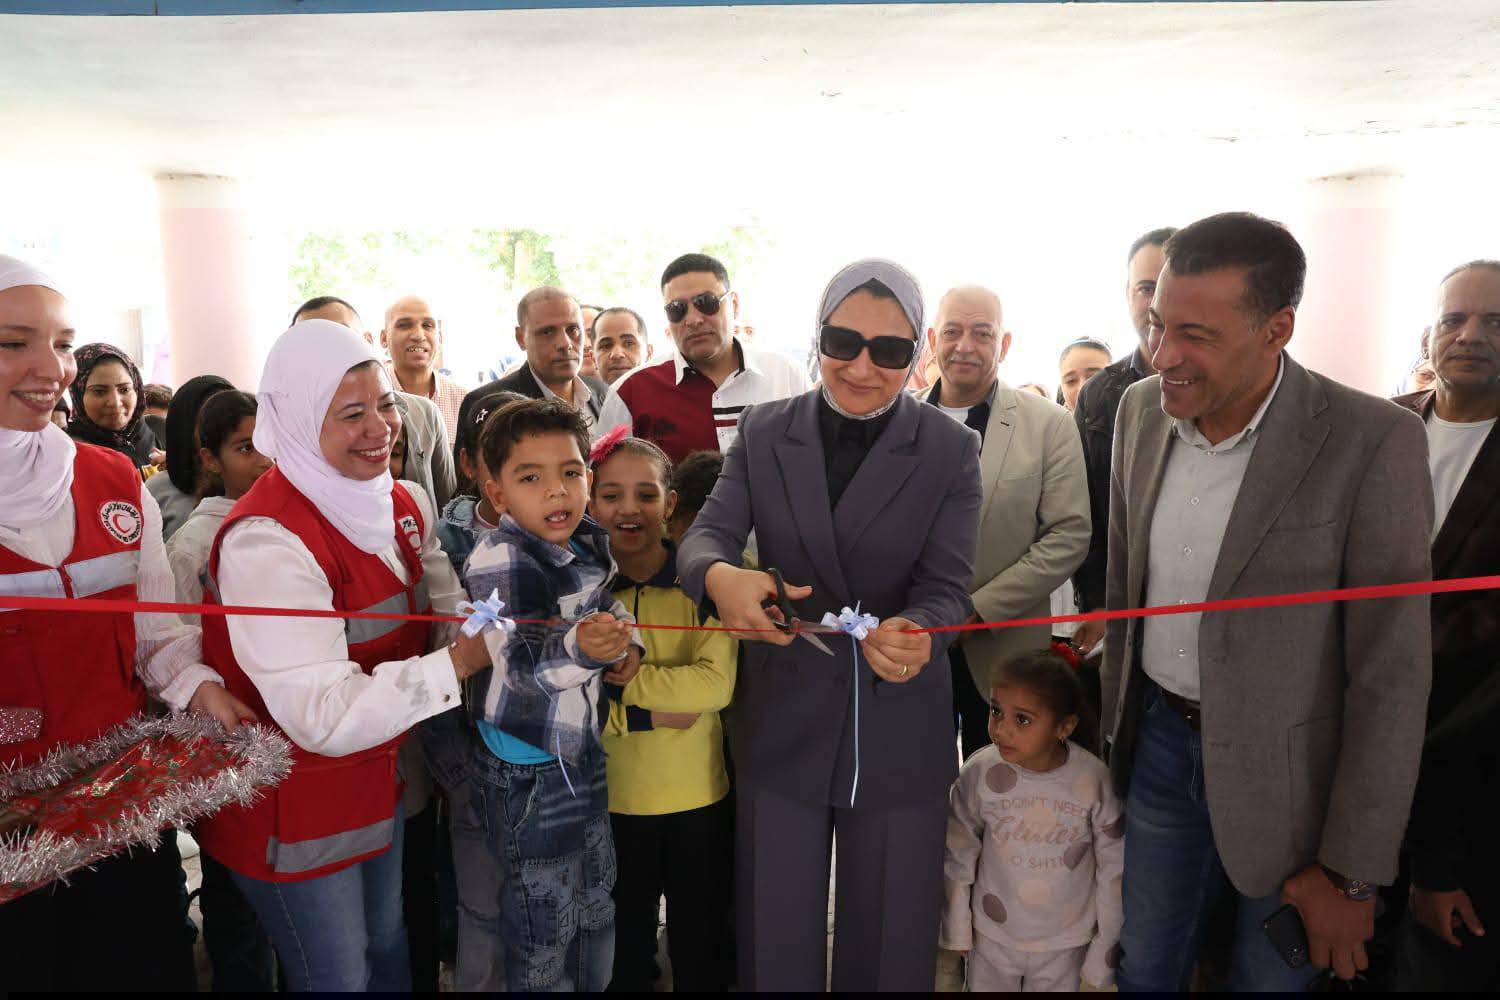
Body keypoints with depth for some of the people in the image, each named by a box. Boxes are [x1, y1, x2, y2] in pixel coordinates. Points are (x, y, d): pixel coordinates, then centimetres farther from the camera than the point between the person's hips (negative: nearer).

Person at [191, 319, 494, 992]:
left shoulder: (402, 504, -2)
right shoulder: (266, 539, -28)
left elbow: (450, 612, 0)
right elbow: (325, 716, -31)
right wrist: (461, 661, -32)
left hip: (382, 782, 7)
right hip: (298, 816, -7)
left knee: (389, 949, 25)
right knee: (338, 977, 13)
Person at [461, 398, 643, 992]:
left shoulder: (585, 543, 0)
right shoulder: (499, 562, -23)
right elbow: (523, 667, -28)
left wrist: (625, 642, -2)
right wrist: (581, 649, -46)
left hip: (582, 750, 8)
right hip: (527, 774, -8)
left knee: (596, 907, 24)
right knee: (543, 925, 9)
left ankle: (595, 985, 44)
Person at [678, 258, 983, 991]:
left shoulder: (951, 449, -5)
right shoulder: (763, 430, -1)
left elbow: (947, 585, -11)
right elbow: (708, 531, -10)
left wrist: (916, 630, -35)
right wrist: (720, 575, -34)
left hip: (898, 730, -1)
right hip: (780, 719, 1)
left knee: (889, 938, 18)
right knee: (774, 937, 17)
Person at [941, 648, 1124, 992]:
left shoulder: (1094, 781, -20)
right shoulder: (978, 774, -20)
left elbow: (1114, 867, -7)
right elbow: (957, 856, -6)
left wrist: (1105, 948, 0)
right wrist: (957, 929, 2)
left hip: (1065, 944, 0)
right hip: (992, 937, 0)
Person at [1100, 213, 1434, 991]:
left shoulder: (1373, 442, -20)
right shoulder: (1141, 408, -5)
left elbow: (1390, 675, -17)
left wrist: (1350, 871, -13)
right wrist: (1115, 719, 12)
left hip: (1288, 772, -4)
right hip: (1161, 741, 4)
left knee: (1270, 974, 18)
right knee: (1145, 968, 20)